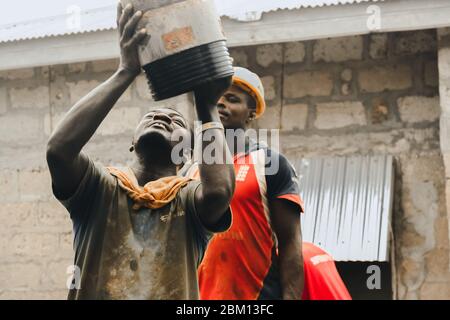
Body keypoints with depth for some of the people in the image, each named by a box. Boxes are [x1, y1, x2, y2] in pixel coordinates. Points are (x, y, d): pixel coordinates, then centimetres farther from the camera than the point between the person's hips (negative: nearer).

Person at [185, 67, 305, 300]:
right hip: (202, 294, 5)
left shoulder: (270, 164, 1)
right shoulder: (191, 171, 16)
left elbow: (290, 242, -5)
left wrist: (290, 297, -15)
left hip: (259, 294, -5)